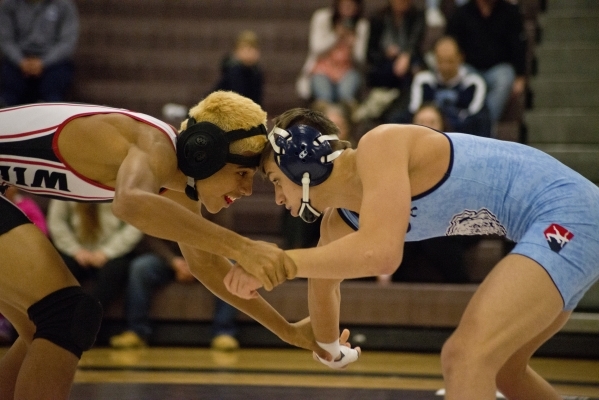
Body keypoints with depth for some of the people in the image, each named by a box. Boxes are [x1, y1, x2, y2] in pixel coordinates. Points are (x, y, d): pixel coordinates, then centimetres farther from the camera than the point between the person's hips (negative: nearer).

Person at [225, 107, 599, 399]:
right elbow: (324, 280, 30)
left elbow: (381, 252, -33)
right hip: (560, 218, 10)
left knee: (465, 356, -20)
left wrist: (278, 264, -26)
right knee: (499, 365, 25)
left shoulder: (378, 148, -18)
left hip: (567, 212, -10)